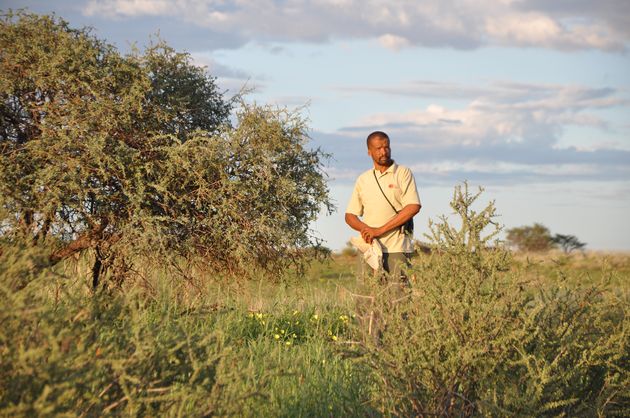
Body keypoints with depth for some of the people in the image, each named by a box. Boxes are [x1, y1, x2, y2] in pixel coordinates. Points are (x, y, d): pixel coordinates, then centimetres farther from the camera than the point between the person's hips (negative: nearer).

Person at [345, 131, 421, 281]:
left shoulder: (403, 173, 2)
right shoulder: (363, 179, 15)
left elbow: (413, 207, -11)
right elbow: (350, 215, 17)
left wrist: (380, 230, -13)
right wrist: (365, 229, -7)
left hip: (396, 248, -4)